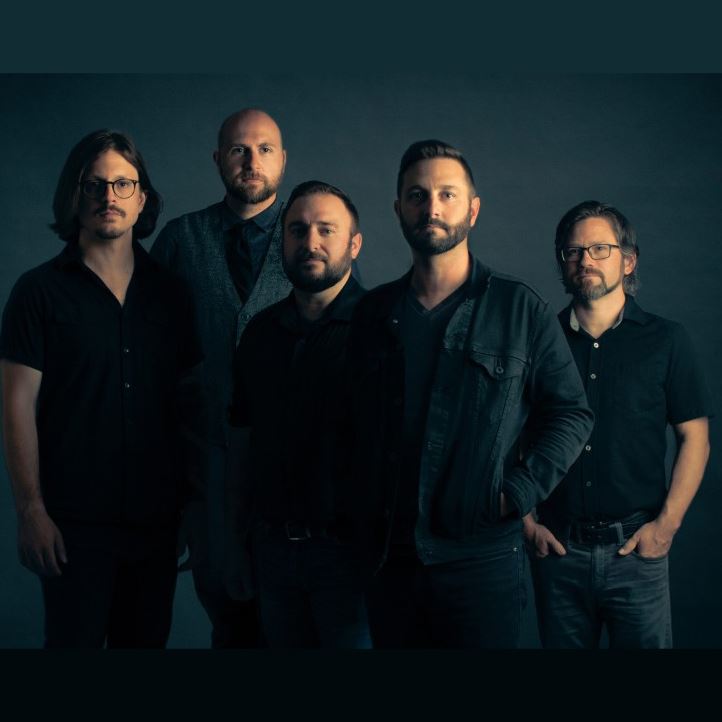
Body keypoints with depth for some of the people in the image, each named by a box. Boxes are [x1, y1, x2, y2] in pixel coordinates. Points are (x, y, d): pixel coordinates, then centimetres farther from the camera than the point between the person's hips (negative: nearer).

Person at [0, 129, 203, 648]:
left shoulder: (170, 292, 8)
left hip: (156, 516, 4)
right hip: (75, 520, -3)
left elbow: (190, 400, 13)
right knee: (75, 639, 1)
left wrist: (194, 496, 7)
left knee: (148, 639, 11)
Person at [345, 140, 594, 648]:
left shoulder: (520, 308, 0)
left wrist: (517, 492, -9)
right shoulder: (374, 313, 9)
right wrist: (359, 516, 6)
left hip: (482, 559, -3)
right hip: (387, 559, 3)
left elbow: (572, 413, 2)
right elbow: (354, 425, 15)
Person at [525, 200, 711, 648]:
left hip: (636, 548, -1)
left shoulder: (666, 341, 3)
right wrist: (526, 521, 1)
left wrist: (667, 524, -6)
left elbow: (695, 438, 3)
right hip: (558, 545, 1)